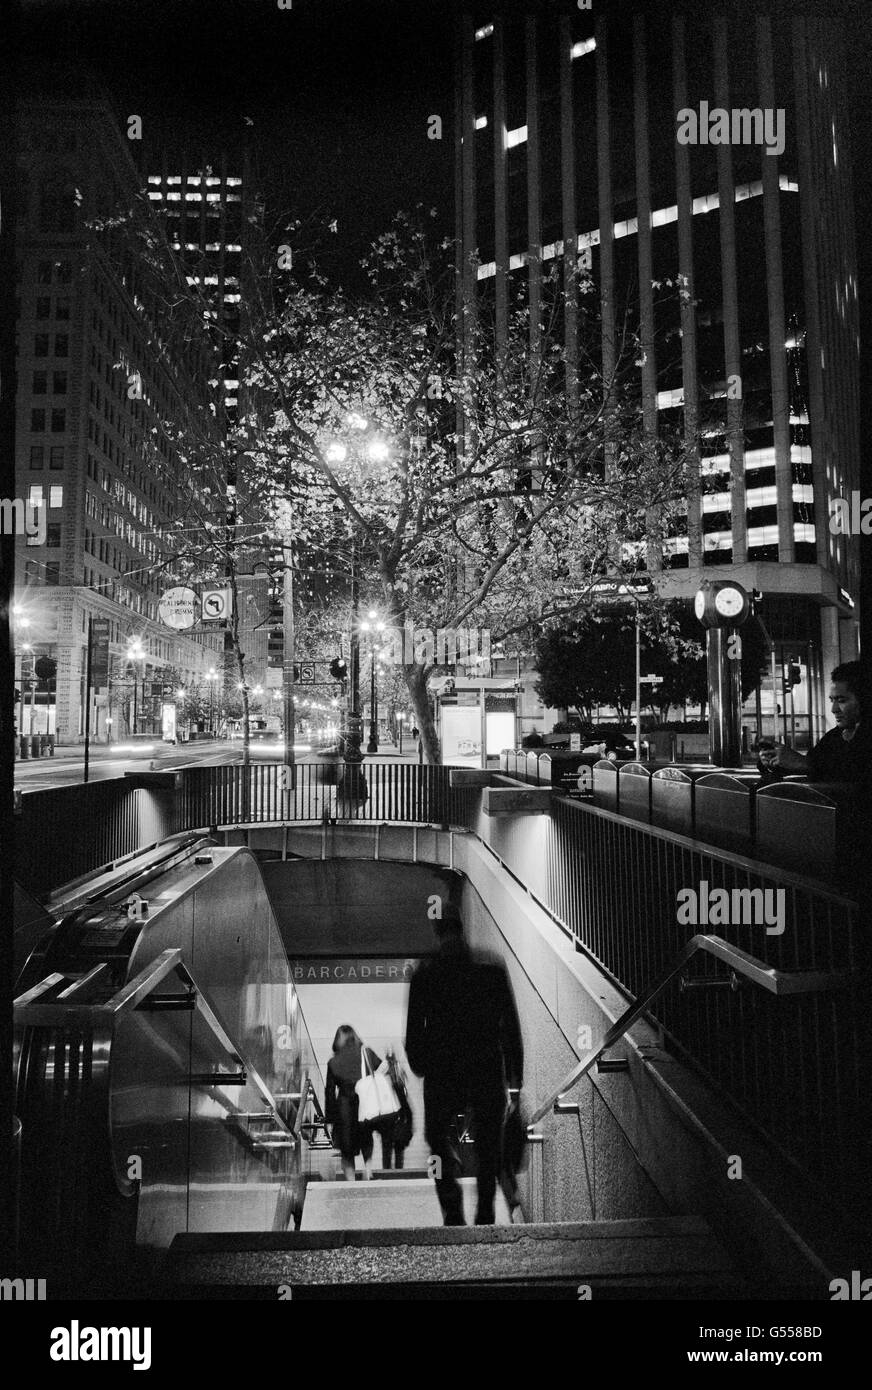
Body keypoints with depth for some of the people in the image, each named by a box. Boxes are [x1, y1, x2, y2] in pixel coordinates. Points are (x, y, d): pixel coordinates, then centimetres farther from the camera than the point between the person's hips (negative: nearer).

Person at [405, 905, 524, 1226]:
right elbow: (511, 1023, 1)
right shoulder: (492, 967, -1)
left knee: (439, 1135, 14)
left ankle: (453, 1210, -2)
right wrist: (514, 1069, 8)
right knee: (488, 1143, 16)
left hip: (442, 1072, -1)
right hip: (487, 1071, 2)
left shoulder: (425, 973, -5)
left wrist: (418, 1064, 12)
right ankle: (485, 1216, 18)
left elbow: (414, 1029, -4)